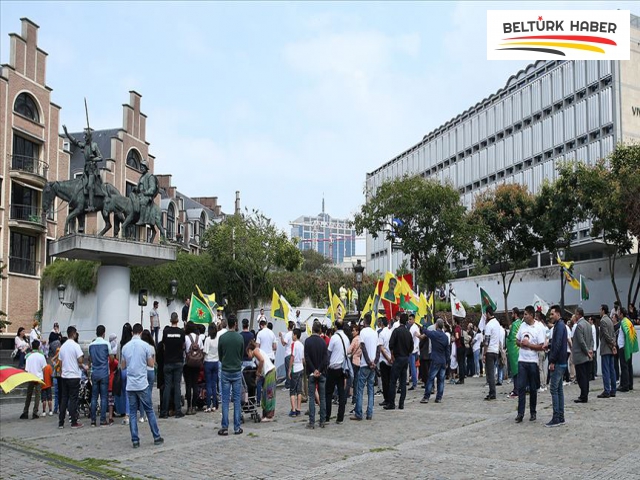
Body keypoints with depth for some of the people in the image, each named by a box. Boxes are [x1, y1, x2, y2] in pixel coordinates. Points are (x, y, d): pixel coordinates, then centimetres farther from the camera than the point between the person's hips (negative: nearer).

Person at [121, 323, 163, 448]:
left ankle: (135, 440, 4)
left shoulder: (125, 347, 4)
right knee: (149, 411, 7)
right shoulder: (145, 345, -6)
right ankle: (156, 437, 12)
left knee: (132, 413, 6)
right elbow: (151, 364, -1)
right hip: (142, 384, -3)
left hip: (130, 385, 3)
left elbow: (123, 365, 13)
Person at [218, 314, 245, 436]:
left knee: (225, 400, 3)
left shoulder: (222, 337, -6)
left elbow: (220, 355, 6)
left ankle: (224, 427, 3)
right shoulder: (240, 338, -5)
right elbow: (242, 355, 7)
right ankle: (237, 427, 5)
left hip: (225, 371, 0)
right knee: (237, 399, 4)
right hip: (237, 371, 0)